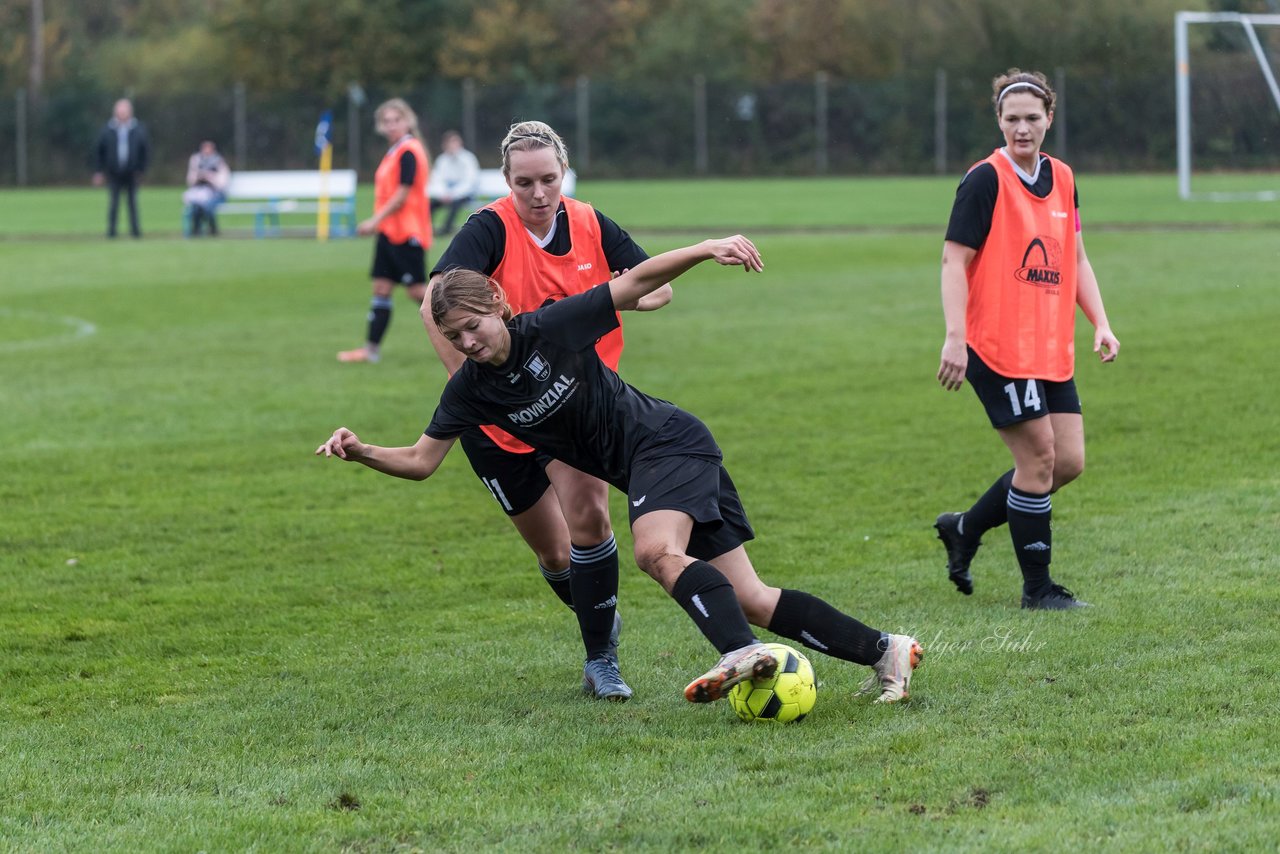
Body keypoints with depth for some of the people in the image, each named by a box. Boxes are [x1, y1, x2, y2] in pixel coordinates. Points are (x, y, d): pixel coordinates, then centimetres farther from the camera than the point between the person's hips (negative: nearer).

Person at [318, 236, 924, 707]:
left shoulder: (552, 328, -16)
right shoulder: (469, 389, -1)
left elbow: (636, 282, -11)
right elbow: (421, 460, 2)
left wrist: (708, 249, -21)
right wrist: (361, 452, -15)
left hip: (670, 442, -6)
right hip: (642, 472, 6)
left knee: (657, 551, -35)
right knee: (750, 599, 0)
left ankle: (741, 654, -51)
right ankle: (884, 651, 6)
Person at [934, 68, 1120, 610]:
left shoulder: (1061, 179, 11)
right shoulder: (986, 180, -10)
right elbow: (954, 260, -13)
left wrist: (1100, 323, 8)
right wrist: (955, 338, -21)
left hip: (1052, 351, 7)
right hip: (997, 348, -7)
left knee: (1068, 462, 5)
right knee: (1039, 458, -7)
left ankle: (964, 529, 23)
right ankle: (1037, 587, 6)